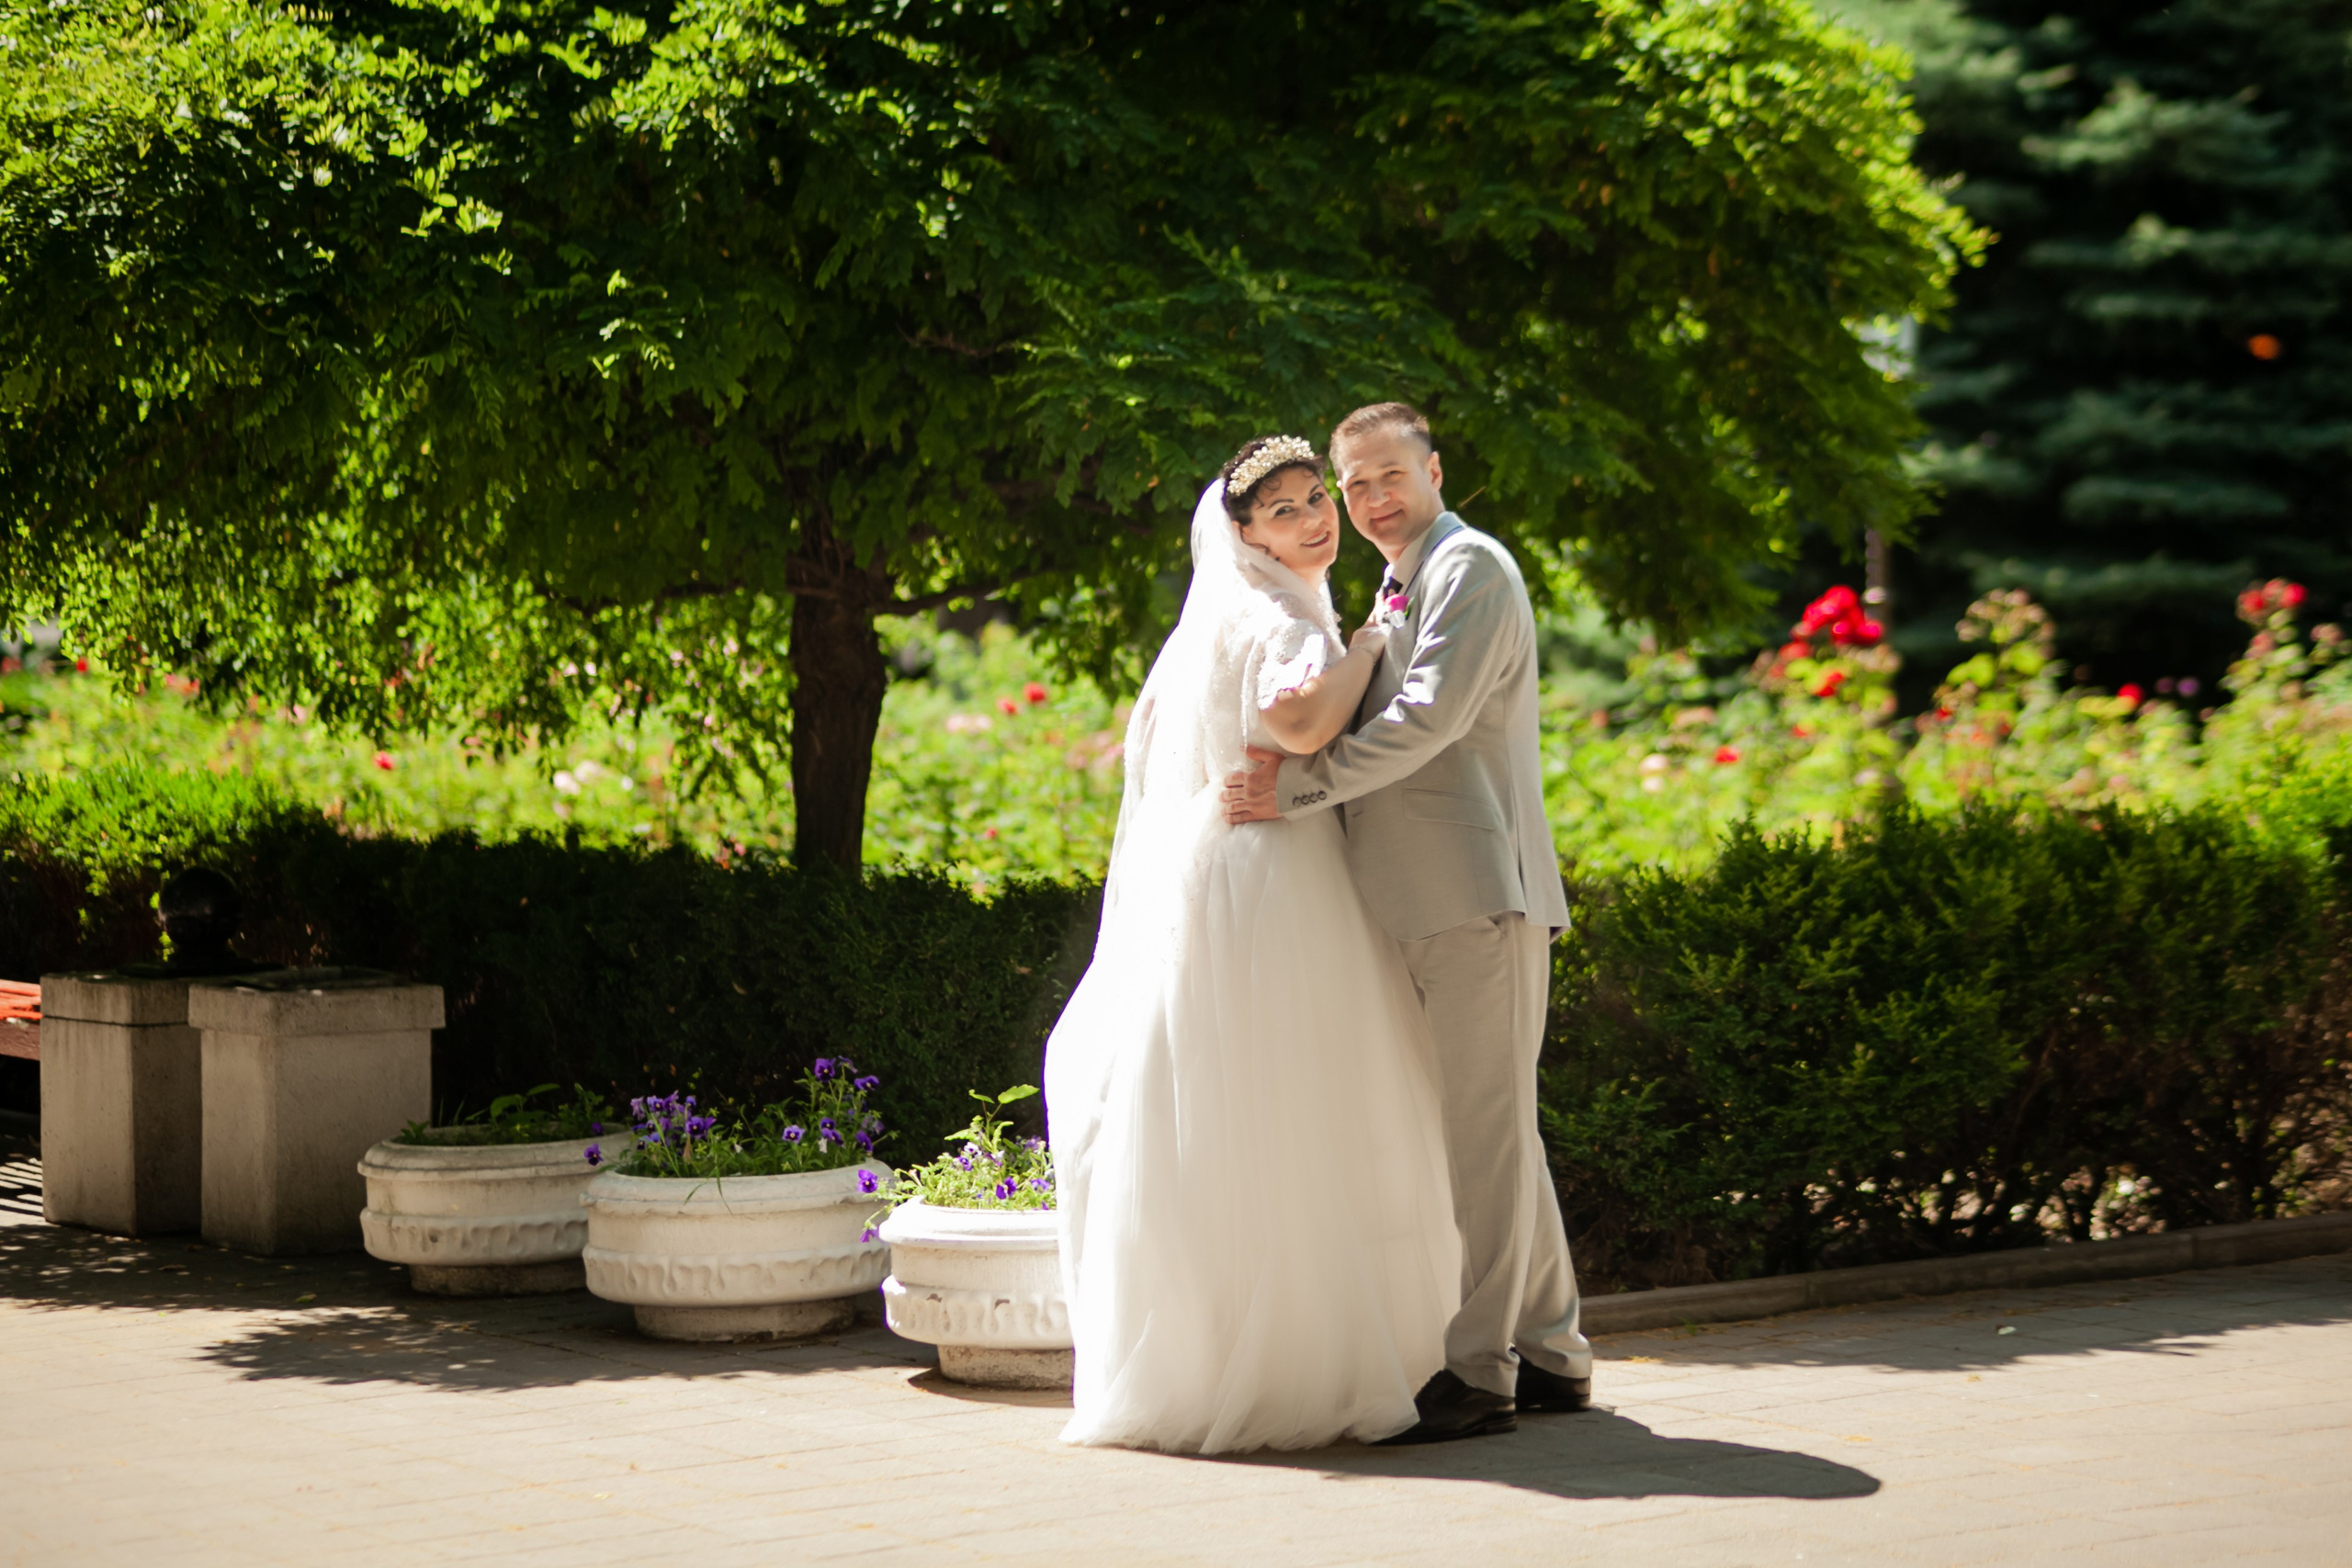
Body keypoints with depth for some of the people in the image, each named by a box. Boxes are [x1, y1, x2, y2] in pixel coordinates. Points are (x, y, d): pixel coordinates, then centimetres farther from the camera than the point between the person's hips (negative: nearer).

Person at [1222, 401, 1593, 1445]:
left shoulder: (1469, 568, -6)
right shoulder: (1399, 591, 24)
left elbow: (1428, 721, -18)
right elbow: (1387, 740, 21)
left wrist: (1298, 789, -18)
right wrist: (1297, 767, 1)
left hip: (1481, 892, -10)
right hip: (1434, 902, 10)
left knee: (1486, 1132, -9)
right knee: (1498, 1131, 13)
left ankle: (1478, 1371, -9)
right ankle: (1549, 1352, 21)